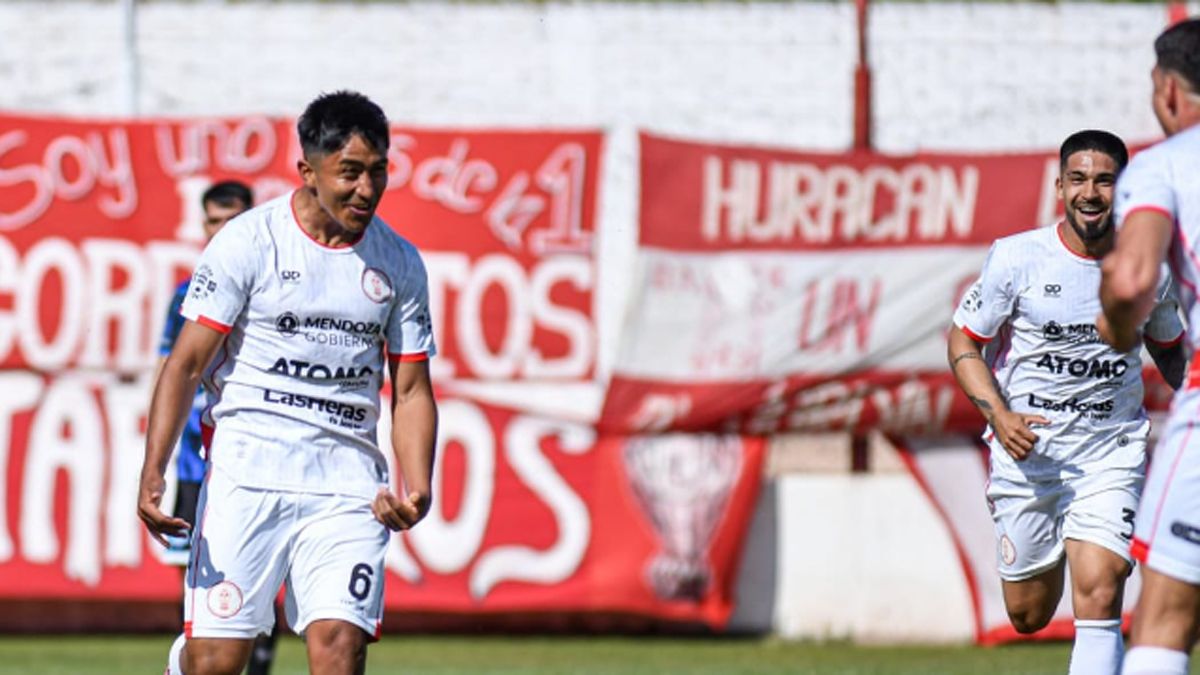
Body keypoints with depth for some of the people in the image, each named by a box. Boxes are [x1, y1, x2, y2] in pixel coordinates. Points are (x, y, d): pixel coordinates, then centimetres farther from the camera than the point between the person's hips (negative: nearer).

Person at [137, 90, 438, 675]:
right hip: (246, 474, -2)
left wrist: (416, 490, -5)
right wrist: (153, 473, -16)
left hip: (348, 486, 2)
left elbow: (411, 391, 13)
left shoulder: (400, 264, 9)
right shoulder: (247, 242, -3)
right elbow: (186, 363, -4)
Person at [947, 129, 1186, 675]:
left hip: (1111, 451, 0)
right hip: (1026, 445, 0)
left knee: (1099, 594, -19)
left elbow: (1167, 347, 17)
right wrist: (998, 416, -16)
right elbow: (963, 342, -2)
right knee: (1029, 617, 11)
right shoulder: (1017, 258, -9)